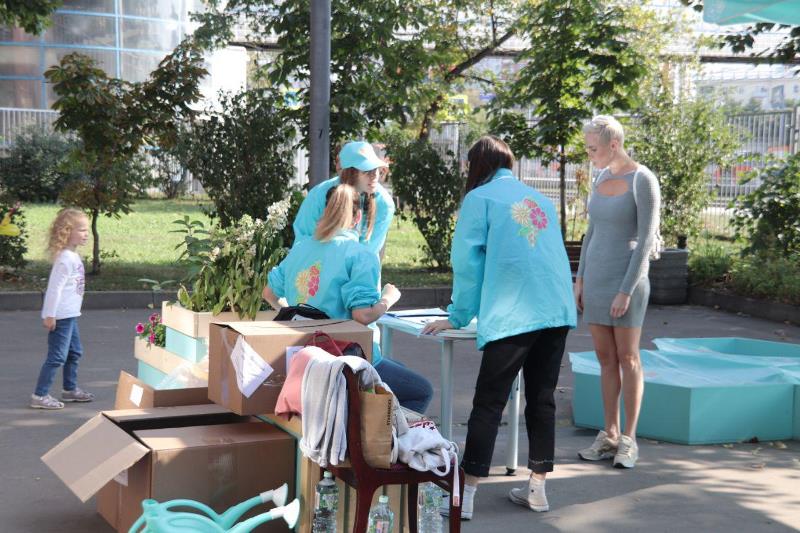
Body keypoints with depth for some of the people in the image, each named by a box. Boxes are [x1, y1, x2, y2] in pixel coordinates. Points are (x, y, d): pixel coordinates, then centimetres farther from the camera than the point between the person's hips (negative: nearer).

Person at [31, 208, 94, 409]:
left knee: (74, 352, 20)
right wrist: (50, 315, -22)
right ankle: (40, 395, -4)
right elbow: (54, 288, -22)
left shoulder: (73, 256, 11)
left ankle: (70, 389, 33)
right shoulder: (65, 258, -19)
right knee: (57, 356, -8)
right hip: (61, 315, -10)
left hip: (70, 315, 10)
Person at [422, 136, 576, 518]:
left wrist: (458, 316, 11)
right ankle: (537, 488, 16)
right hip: (558, 310, 6)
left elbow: (468, 262, 2)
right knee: (542, 400, 12)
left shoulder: (480, 198, 5)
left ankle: (466, 494, -3)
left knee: (488, 403, -2)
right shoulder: (540, 200, 22)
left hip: (513, 314, -5)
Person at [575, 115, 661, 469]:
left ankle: (629, 440, 8)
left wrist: (626, 291, -19)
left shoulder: (644, 181, -12)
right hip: (596, 278, 7)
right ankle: (609, 437, 15)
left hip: (627, 279, -7)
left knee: (627, 358, -1)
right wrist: (580, 280, 11)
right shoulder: (602, 178, 11)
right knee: (606, 359, 9)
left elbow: (647, 240, -16)